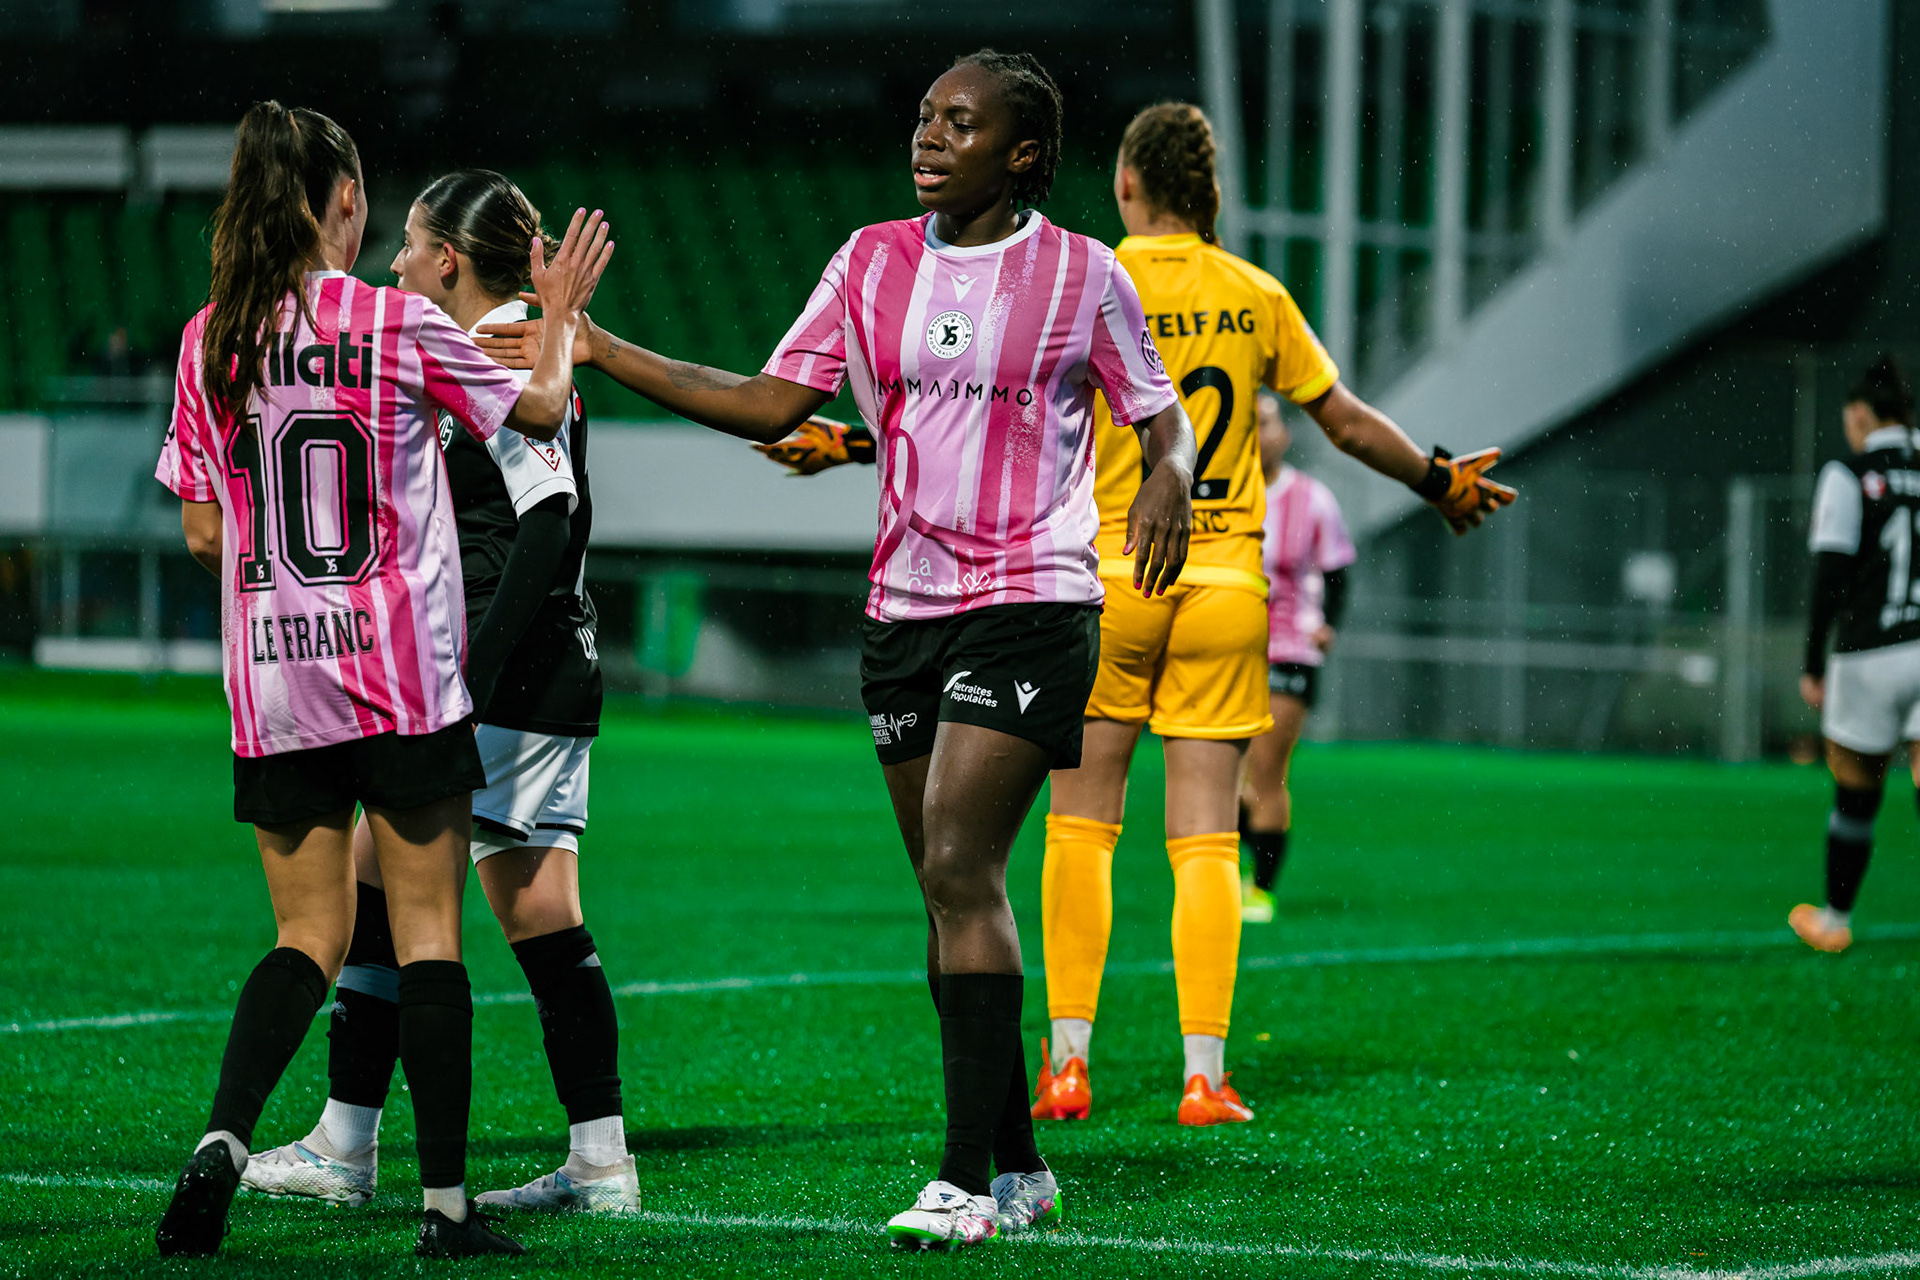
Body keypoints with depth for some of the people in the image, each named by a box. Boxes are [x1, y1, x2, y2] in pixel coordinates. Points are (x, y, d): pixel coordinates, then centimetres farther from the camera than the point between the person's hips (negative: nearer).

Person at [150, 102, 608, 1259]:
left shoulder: (210, 343, 2)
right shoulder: (401, 325, -8)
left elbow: (201, 532, 8)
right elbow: (540, 410, 8)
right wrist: (561, 316, 25)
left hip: (271, 684, 4)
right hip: (400, 670, -3)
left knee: (312, 934, 10)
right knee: (427, 929, 3)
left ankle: (223, 1138, -12)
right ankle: (446, 1203, 3)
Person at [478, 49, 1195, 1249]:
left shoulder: (1084, 274, -3)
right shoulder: (873, 262, 8)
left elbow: (1162, 420, 5)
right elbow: (773, 403, 9)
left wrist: (1169, 478, -18)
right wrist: (596, 350, 4)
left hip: (1029, 609, -5)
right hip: (904, 608, 5)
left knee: (960, 867, -17)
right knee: (953, 891, 7)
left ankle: (969, 1180, -16)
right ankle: (1018, 1168, 17)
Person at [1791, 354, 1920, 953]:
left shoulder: (1847, 477, -4)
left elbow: (1829, 576, -7)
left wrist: (1813, 666, -2)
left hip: (1869, 657, -3)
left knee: (1854, 793, 11)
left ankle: (1834, 920, 25)